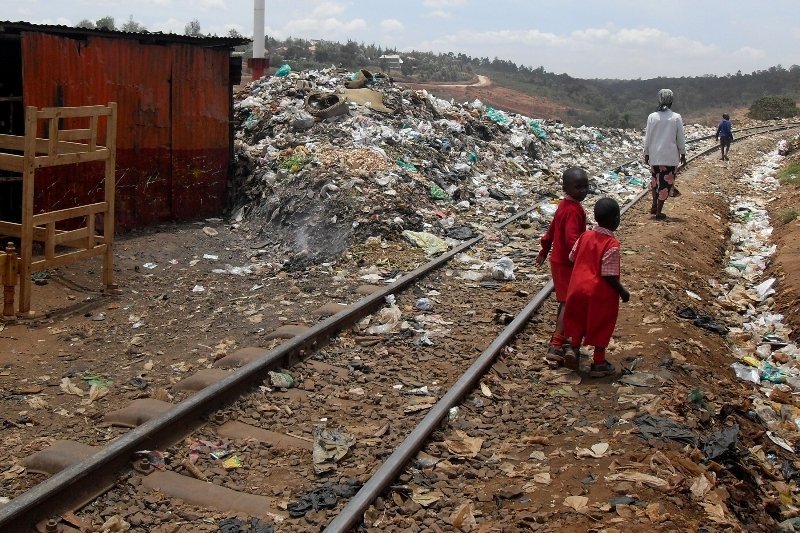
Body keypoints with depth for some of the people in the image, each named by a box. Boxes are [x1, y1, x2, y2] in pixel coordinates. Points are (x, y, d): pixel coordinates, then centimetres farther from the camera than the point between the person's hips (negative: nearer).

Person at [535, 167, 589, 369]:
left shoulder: (564, 205, 8)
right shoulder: (574, 210, -22)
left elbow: (552, 229, 19)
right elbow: (571, 238, -33)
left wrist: (544, 250, 29)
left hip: (559, 259, 10)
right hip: (567, 263, -10)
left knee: (565, 301, 21)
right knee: (569, 302, -8)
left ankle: (560, 337, 34)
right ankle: (555, 347, -11)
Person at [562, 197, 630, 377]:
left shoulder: (585, 236, -3)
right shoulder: (612, 244, -21)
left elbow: (572, 258, 7)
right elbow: (609, 275, -22)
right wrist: (622, 292, -8)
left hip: (580, 287, 5)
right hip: (601, 293, -5)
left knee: (579, 321, 24)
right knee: (602, 327, 11)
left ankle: (574, 350, 33)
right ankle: (598, 364, 20)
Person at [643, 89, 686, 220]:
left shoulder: (652, 117, -4)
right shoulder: (676, 117, -6)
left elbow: (648, 137, -1)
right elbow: (681, 138, -2)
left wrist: (646, 154, 10)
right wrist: (683, 154, 10)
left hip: (654, 155, 2)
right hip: (670, 156, -2)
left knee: (655, 178, 22)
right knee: (666, 182, 5)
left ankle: (654, 206, 18)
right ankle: (658, 212, 5)